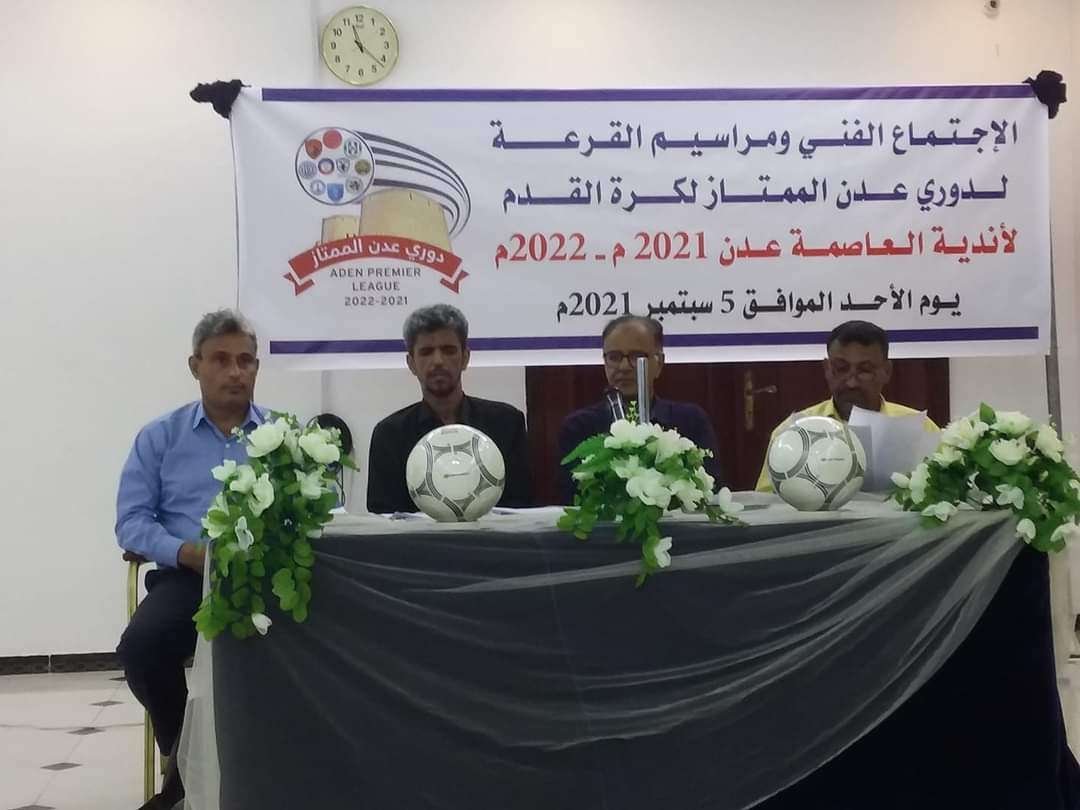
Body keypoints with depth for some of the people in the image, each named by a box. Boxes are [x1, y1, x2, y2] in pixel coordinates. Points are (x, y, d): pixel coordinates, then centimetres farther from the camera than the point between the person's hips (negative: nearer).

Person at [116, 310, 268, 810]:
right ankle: (186, 757, -1)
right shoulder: (159, 437, 13)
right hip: (188, 577, 1)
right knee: (140, 648, -29)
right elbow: (132, 520, 5)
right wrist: (188, 552, -14)